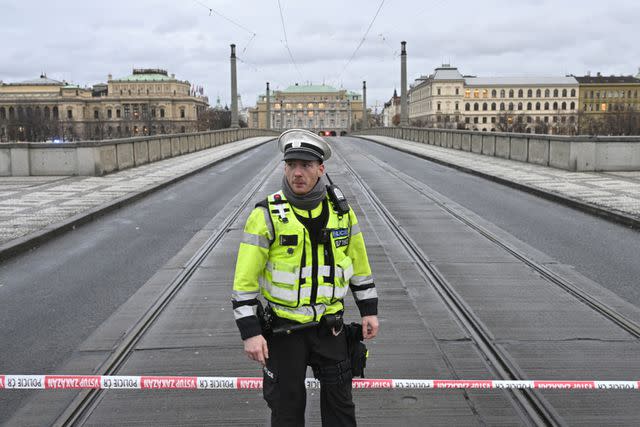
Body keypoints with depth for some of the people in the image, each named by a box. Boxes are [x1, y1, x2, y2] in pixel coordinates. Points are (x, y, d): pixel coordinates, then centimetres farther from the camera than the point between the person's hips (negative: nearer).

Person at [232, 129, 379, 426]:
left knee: (340, 401, 15)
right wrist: (250, 332, -17)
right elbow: (245, 278, -14)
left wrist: (369, 310, 8)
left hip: (330, 325, 3)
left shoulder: (340, 210, -2)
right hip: (284, 327, -3)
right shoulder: (267, 214, -15)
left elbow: (359, 261, 9)